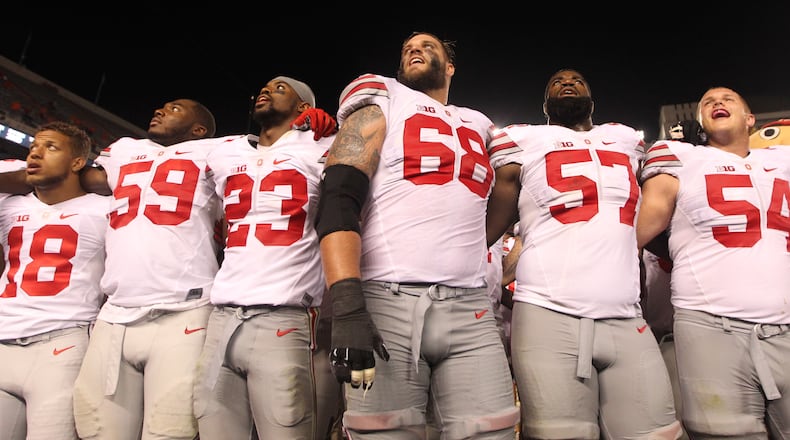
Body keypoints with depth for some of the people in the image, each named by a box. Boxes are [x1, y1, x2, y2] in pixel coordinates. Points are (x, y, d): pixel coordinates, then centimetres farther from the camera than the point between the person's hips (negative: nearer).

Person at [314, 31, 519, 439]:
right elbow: (338, 201, -6)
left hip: (469, 311, 4)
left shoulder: (480, 127, 23)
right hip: (386, 304, -3)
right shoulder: (382, 104, 9)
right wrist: (347, 309, -18)